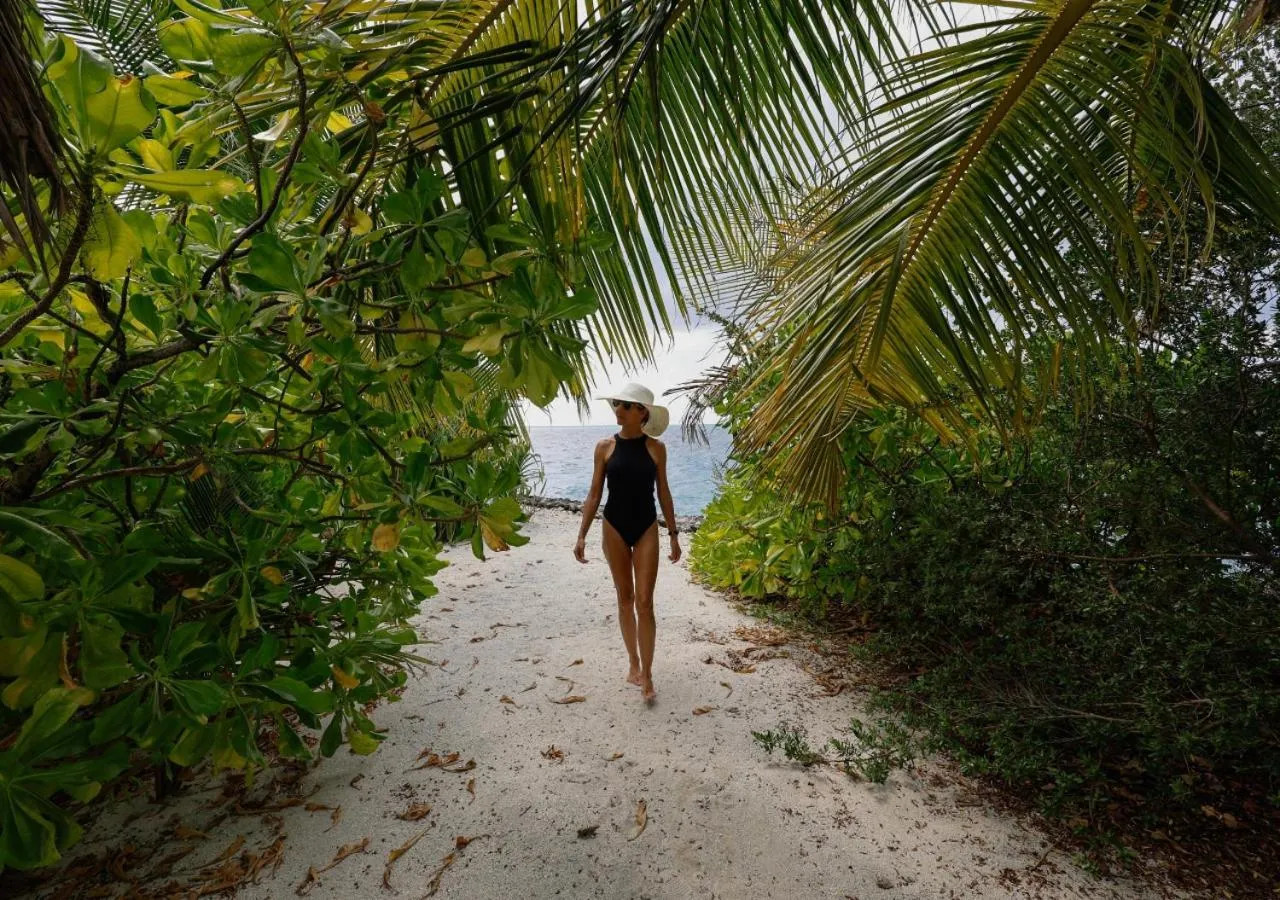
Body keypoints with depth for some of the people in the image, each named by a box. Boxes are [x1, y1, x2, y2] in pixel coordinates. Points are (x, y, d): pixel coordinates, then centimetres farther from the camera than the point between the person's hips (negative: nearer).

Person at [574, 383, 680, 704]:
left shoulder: (656, 447, -4)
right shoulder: (605, 447, -3)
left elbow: (663, 493, 3)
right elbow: (594, 493, 1)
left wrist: (674, 535, 5)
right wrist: (582, 535, -3)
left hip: (646, 529, -1)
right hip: (614, 527, 1)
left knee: (644, 602, -4)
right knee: (624, 599, 12)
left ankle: (647, 675, 11)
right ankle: (634, 663, 30)